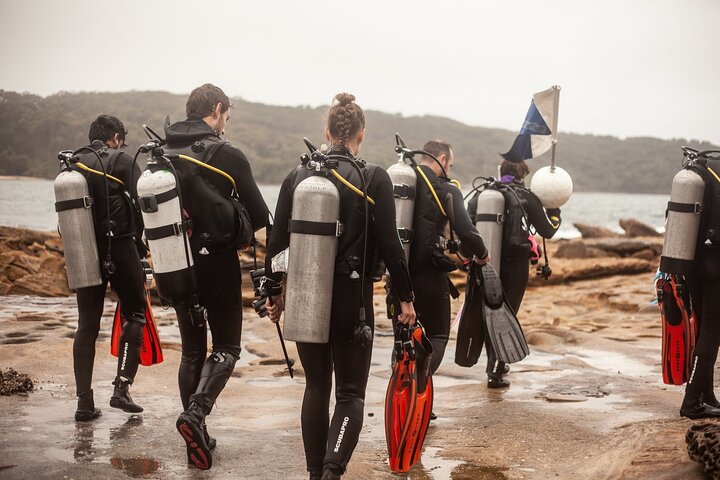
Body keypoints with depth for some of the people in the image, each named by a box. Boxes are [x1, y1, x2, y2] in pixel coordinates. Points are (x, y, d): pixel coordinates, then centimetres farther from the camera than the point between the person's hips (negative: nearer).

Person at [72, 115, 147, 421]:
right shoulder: (121, 161, -5)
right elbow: (142, 204, -8)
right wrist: (140, 243, 4)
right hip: (119, 248, -5)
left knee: (87, 325, 8)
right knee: (135, 315, 9)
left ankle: (84, 402, 6)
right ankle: (122, 387, -3)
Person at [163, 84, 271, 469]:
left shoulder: (161, 155, 4)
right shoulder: (228, 156, -11)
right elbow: (259, 217, -9)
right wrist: (238, 230, 12)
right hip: (217, 264, -5)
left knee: (192, 349, 14)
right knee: (226, 347, 6)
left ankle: (197, 437, 16)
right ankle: (196, 412, -17)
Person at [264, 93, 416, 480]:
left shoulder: (297, 176, 2)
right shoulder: (374, 178, -8)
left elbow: (277, 241, 4)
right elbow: (389, 244, -10)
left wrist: (273, 293, 15)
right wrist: (405, 296, 0)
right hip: (352, 296, -3)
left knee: (316, 385, 18)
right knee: (350, 393, 5)